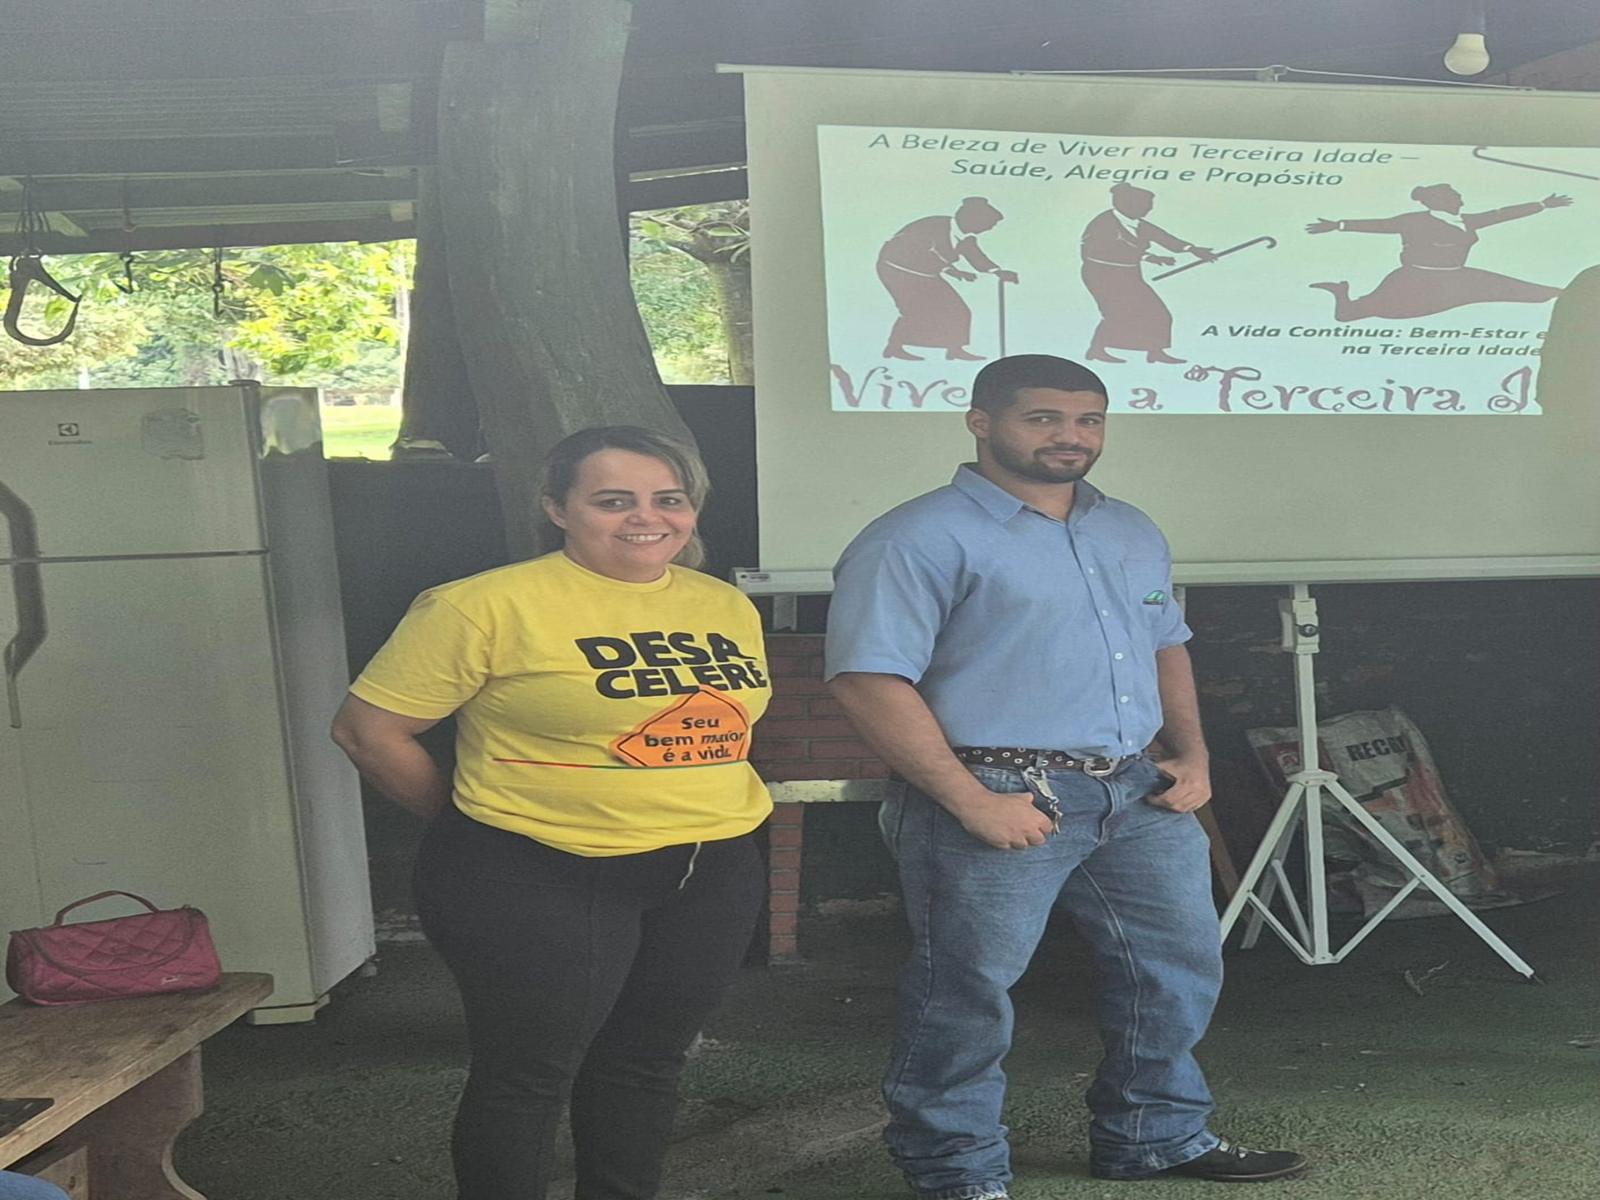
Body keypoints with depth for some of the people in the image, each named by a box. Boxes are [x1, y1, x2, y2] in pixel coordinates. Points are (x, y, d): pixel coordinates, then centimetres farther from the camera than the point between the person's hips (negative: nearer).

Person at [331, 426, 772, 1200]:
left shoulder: (726, 606, 5)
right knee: (528, 1072, 5)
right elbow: (368, 729, -10)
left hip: (715, 876, 6)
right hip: (537, 882, -6)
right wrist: (476, 825, -1)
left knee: (648, 1058, 18)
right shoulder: (489, 606, -15)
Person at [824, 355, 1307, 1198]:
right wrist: (971, 800, -21)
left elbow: (1165, 646, 26)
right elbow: (869, 679, -19)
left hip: (1137, 796, 7)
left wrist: (1191, 751, 11)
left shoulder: (1133, 534, 15)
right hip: (1001, 802, -7)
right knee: (966, 997, 2)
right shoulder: (919, 540, -12)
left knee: (1178, 968, 16)